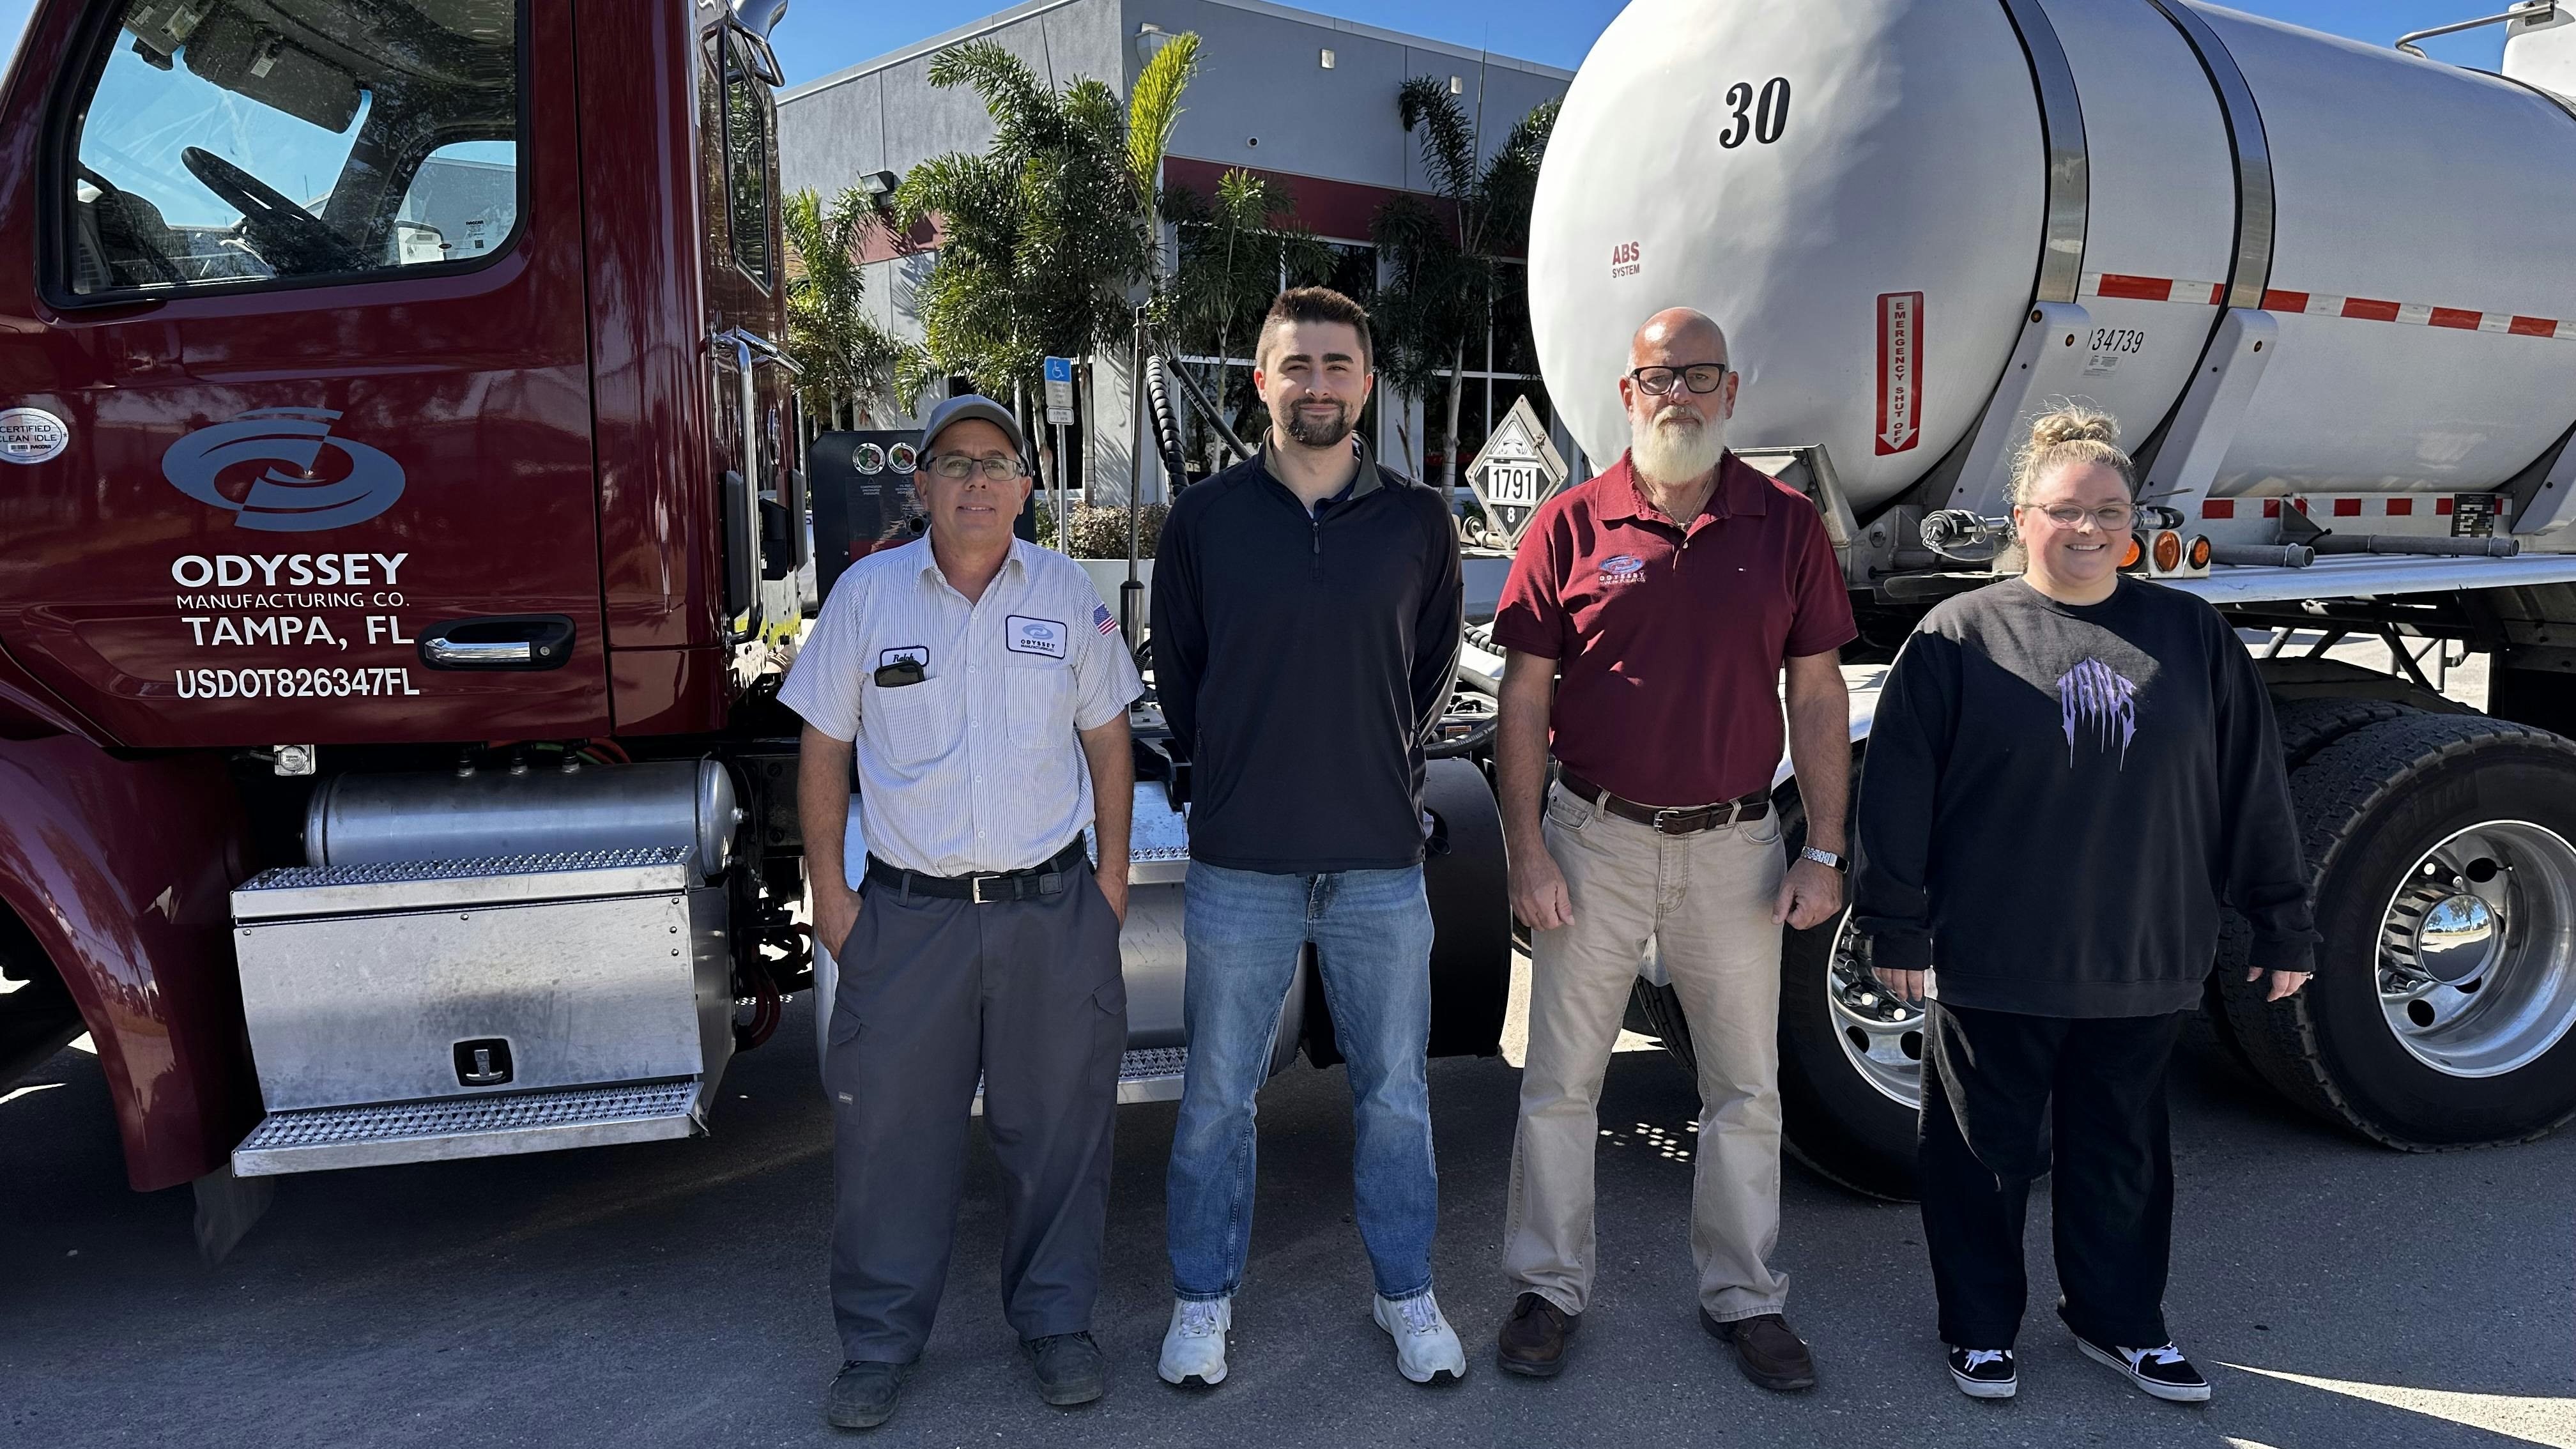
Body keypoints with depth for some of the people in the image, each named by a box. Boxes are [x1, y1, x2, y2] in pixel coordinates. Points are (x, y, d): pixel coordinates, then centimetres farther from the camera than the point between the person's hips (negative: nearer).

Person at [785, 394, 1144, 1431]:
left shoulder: (1067, 594, 4)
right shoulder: (866, 594, 1)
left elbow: (1107, 740, 10)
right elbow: (824, 749, 5)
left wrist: (1113, 873, 6)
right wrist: (828, 889, 1)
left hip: (1052, 908, 1)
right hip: (908, 912, 0)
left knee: (1057, 1124, 9)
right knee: (890, 1124, 5)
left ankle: (1056, 1320, 28)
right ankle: (880, 1341, 23)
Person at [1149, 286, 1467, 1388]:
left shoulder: (1419, 523, 2)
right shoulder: (1205, 519, -1)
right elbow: (1177, 674, 9)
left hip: (1380, 861, 1)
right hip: (1239, 863, -1)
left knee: (1395, 1093, 12)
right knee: (1218, 1098, 10)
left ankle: (1406, 1294, 30)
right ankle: (1204, 1299, 28)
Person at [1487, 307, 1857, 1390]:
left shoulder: (1787, 528, 2)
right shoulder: (1572, 525, -2)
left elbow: (1817, 700, 4)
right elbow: (1524, 700, -2)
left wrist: (1825, 852, -1)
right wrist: (1524, 846, -8)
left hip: (1733, 845, 2)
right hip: (1596, 841, -1)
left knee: (1746, 1088, 11)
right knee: (1562, 1078, 8)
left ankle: (1744, 1297, 28)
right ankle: (1548, 1288, 24)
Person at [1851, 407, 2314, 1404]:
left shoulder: (2191, 635, 6)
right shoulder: (1961, 635, -4)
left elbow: (2252, 786, 9)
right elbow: (1896, 788, -5)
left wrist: (2282, 924, 9)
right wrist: (1897, 928, -7)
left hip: (2143, 966, 3)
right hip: (1993, 962, -3)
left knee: (2124, 1150, 17)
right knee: (1986, 1152, 10)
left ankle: (2118, 1320, 36)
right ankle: (1980, 1327, 28)